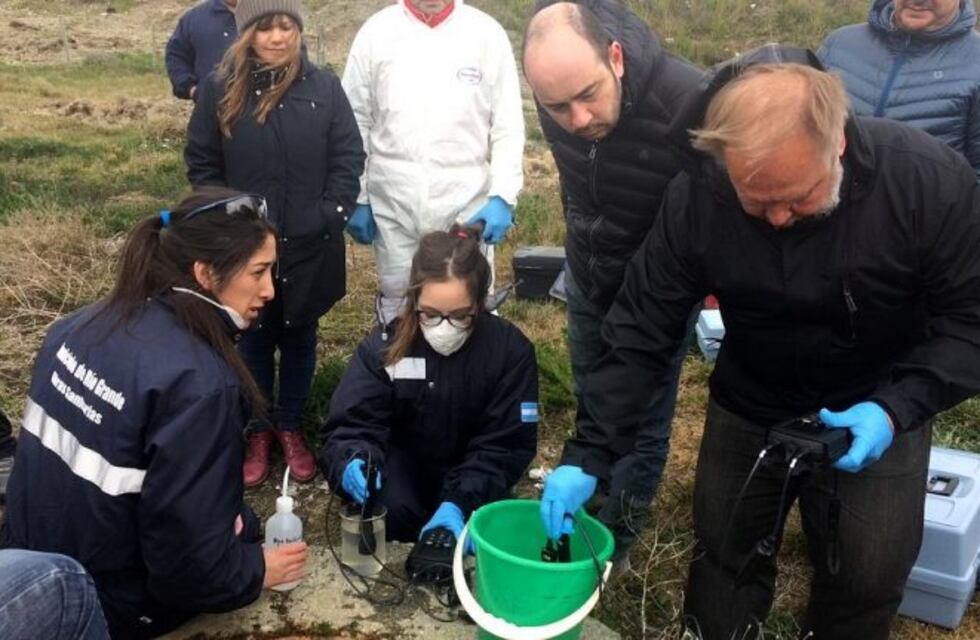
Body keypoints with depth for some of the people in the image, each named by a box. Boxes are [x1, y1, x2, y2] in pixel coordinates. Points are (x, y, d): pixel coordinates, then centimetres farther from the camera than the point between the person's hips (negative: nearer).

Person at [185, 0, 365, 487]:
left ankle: (291, 427, 32)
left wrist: (330, 215, -8)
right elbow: (201, 161, 3)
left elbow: (349, 156, -1)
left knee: (299, 338, 14)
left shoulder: (324, 87, -3)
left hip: (309, 245, 0)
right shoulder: (221, 89, -4)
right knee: (254, 339, 14)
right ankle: (258, 430, 30)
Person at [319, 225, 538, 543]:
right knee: (391, 510, -31)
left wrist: (459, 501, -34)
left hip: (473, 469, 1)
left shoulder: (511, 349, -20)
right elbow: (353, 423, -21)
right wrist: (353, 461, -46)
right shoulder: (384, 346, -18)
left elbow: (504, 444, -18)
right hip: (403, 457, 0)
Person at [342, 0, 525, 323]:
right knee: (397, 305, 15)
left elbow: (508, 126, -2)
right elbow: (357, 121, 4)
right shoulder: (376, 32, 0)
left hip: (467, 207, -1)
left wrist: (502, 196, -12)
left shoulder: (487, 33, -4)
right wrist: (357, 198, 2)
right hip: (394, 206, 1)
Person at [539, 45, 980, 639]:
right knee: (726, 555, 13)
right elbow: (641, 332, -17)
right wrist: (589, 454, -22)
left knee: (869, 575, 3)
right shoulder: (695, 199, -22)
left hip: (875, 413, -1)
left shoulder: (932, 181, -26)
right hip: (749, 409, 1)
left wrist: (898, 408, -29)